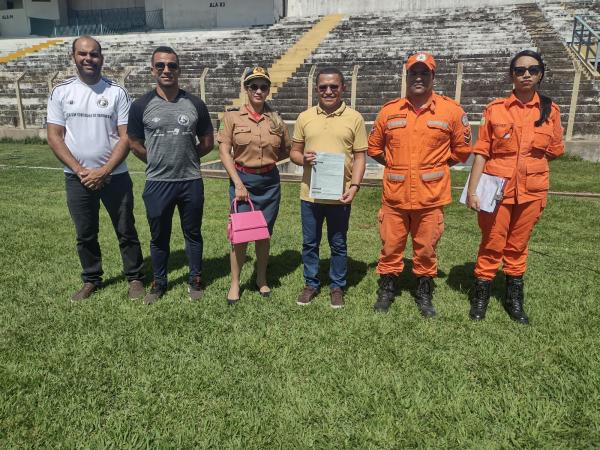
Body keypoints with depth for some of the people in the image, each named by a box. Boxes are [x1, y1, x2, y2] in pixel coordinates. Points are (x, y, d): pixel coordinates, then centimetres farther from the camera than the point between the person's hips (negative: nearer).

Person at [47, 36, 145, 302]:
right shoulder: (61, 92, 3)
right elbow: (54, 137, 0)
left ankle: (135, 278, 20)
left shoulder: (116, 92, -2)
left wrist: (104, 171, -14)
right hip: (77, 178, 2)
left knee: (126, 231, 6)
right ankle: (91, 280, 29)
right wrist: (80, 170, -11)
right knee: (85, 235, 13)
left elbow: (126, 137, -6)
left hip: (114, 176, -2)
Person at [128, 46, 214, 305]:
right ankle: (159, 283, 30)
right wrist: (158, 162, 6)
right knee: (159, 237, 12)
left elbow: (207, 143, 8)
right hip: (157, 183, 0)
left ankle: (195, 280, 29)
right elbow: (136, 145, 6)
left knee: (193, 234, 12)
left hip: (191, 182, 0)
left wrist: (185, 157, 7)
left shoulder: (195, 104, 0)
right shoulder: (141, 106, -2)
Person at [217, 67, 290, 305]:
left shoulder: (275, 119, 3)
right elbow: (224, 152, -7)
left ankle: (262, 280, 29)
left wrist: (268, 159, -4)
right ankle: (235, 283, 18)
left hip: (270, 182, 2)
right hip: (243, 180, -2)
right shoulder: (233, 116, -4)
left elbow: (287, 150, 14)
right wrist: (238, 184, -12)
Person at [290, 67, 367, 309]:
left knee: (338, 244, 11)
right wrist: (303, 159, -12)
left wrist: (354, 185, -12)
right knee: (309, 243, 13)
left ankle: (337, 287, 28)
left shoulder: (354, 118, -1)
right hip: (310, 193, 2)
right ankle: (311, 284, 31)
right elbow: (294, 152, 10)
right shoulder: (305, 117, 5)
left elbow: (359, 156, 0)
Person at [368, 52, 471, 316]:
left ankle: (424, 294, 29)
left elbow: (462, 150, 9)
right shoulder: (389, 110, 4)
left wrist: (435, 166, 4)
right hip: (394, 194, 1)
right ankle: (386, 291, 28)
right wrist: (395, 165, 8)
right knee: (390, 246, 10)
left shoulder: (451, 111, 0)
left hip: (431, 197, -1)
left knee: (426, 249, 10)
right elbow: (374, 147, 15)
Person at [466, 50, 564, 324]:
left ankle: (514, 299, 30)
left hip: (532, 191, 2)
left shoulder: (550, 110, 2)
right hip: (497, 189, -2)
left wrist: (530, 163, 3)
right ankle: (481, 297, 23)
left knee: (517, 246, 14)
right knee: (492, 245, 6)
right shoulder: (495, 109, -4)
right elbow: (481, 152, -5)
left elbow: (555, 150, 13)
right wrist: (472, 190, -11)